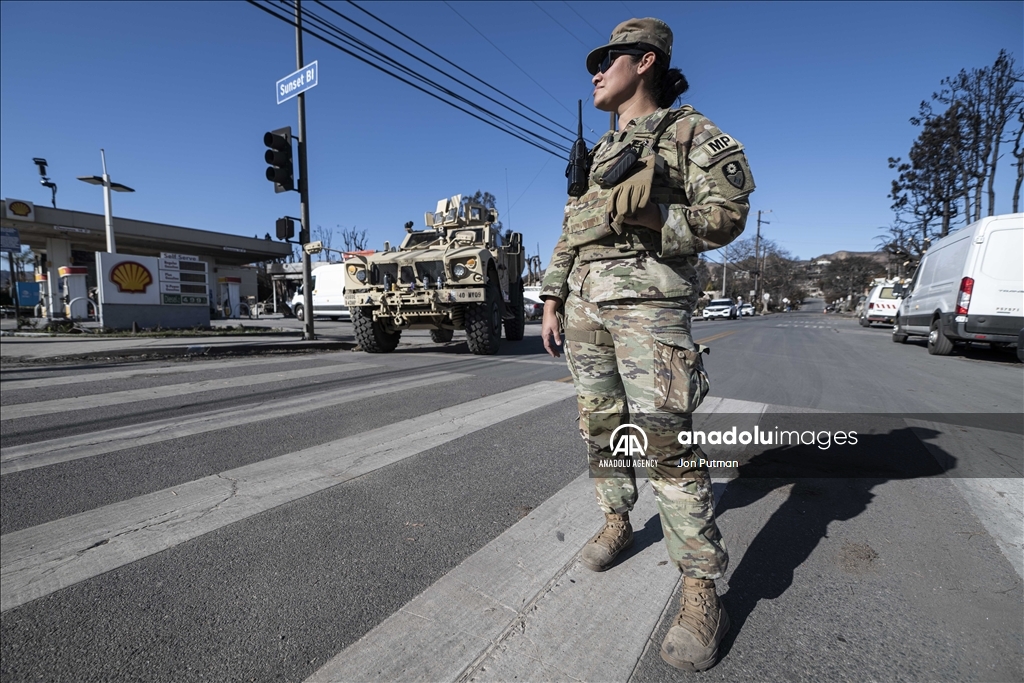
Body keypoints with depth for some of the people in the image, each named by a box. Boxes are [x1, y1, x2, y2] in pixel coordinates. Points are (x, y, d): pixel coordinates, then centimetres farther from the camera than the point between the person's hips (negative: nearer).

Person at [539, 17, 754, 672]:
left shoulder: (689, 132, 7)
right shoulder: (601, 152, 26)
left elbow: (728, 214, -2)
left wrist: (647, 214, -16)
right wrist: (553, 301, 13)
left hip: (649, 298, -7)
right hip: (585, 301, 7)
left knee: (664, 437, -13)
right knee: (600, 422, 10)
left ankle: (703, 591, -1)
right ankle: (617, 521, 30)